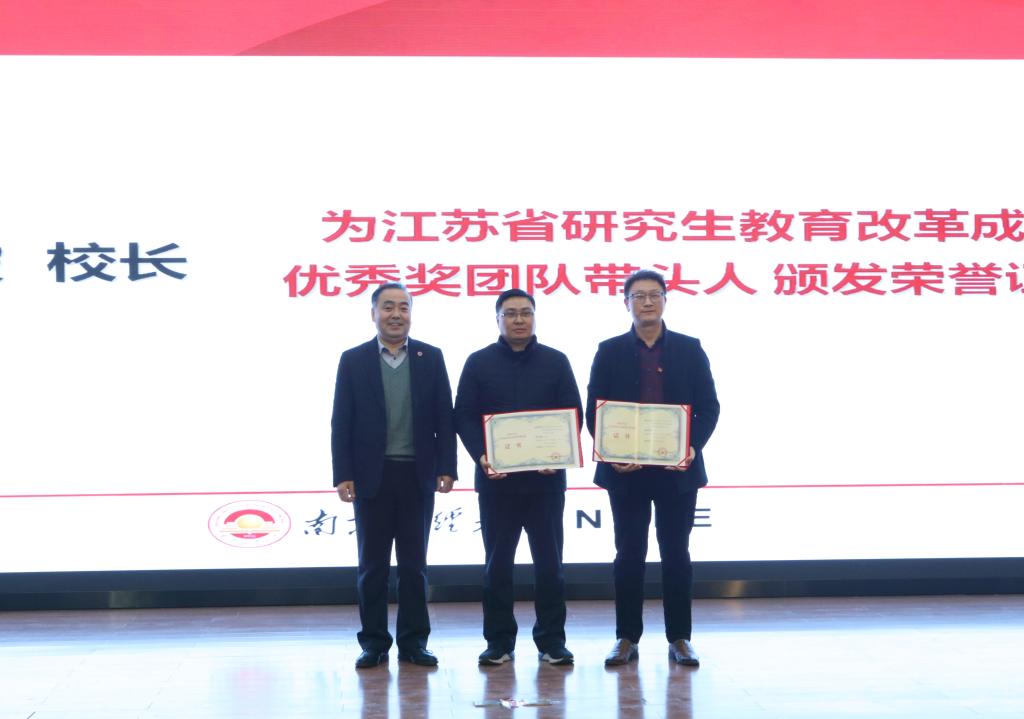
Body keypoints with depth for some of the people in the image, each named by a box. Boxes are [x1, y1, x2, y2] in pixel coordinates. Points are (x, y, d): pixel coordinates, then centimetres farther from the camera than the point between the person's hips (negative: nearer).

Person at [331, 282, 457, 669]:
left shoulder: (431, 358, 6)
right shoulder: (353, 360, 4)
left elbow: (444, 418, 4)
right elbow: (341, 422, 1)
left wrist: (446, 468, -3)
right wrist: (342, 475, -7)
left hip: (418, 475, 1)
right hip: (371, 476, -1)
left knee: (414, 563, 6)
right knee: (372, 564, 5)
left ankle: (413, 641, 14)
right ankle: (374, 643, 12)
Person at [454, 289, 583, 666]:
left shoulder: (556, 362, 6)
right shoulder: (479, 363, 5)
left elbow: (573, 414, 3)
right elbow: (464, 416, 0)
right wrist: (481, 456, -15)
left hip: (546, 476, 0)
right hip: (496, 478, 0)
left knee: (549, 560, 3)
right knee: (497, 562, 5)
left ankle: (551, 640, 11)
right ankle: (499, 641, 13)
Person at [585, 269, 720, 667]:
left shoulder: (689, 349, 5)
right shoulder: (610, 351, 5)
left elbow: (708, 406, 3)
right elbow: (594, 410, 2)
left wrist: (694, 447, -13)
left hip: (677, 469, 0)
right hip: (625, 469, 0)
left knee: (676, 554, 5)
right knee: (629, 555, 5)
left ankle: (679, 638, 13)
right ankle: (627, 638, 12)